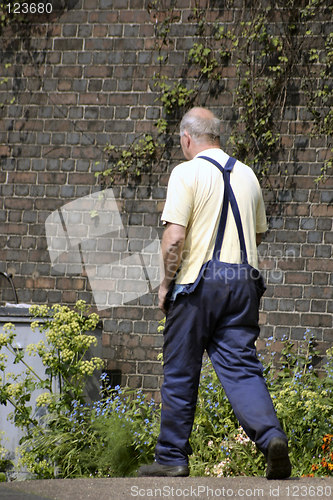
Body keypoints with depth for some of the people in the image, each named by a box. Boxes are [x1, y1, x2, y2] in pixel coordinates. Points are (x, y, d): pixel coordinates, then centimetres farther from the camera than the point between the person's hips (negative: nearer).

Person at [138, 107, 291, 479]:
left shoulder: (188, 173, -7)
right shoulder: (246, 174, 12)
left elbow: (174, 236, -14)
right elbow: (259, 233, 23)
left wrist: (166, 282, -3)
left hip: (198, 282, -5)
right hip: (244, 280, 5)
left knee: (180, 373, 6)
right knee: (241, 367, 1)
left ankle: (172, 456, 14)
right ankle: (270, 435, -21)